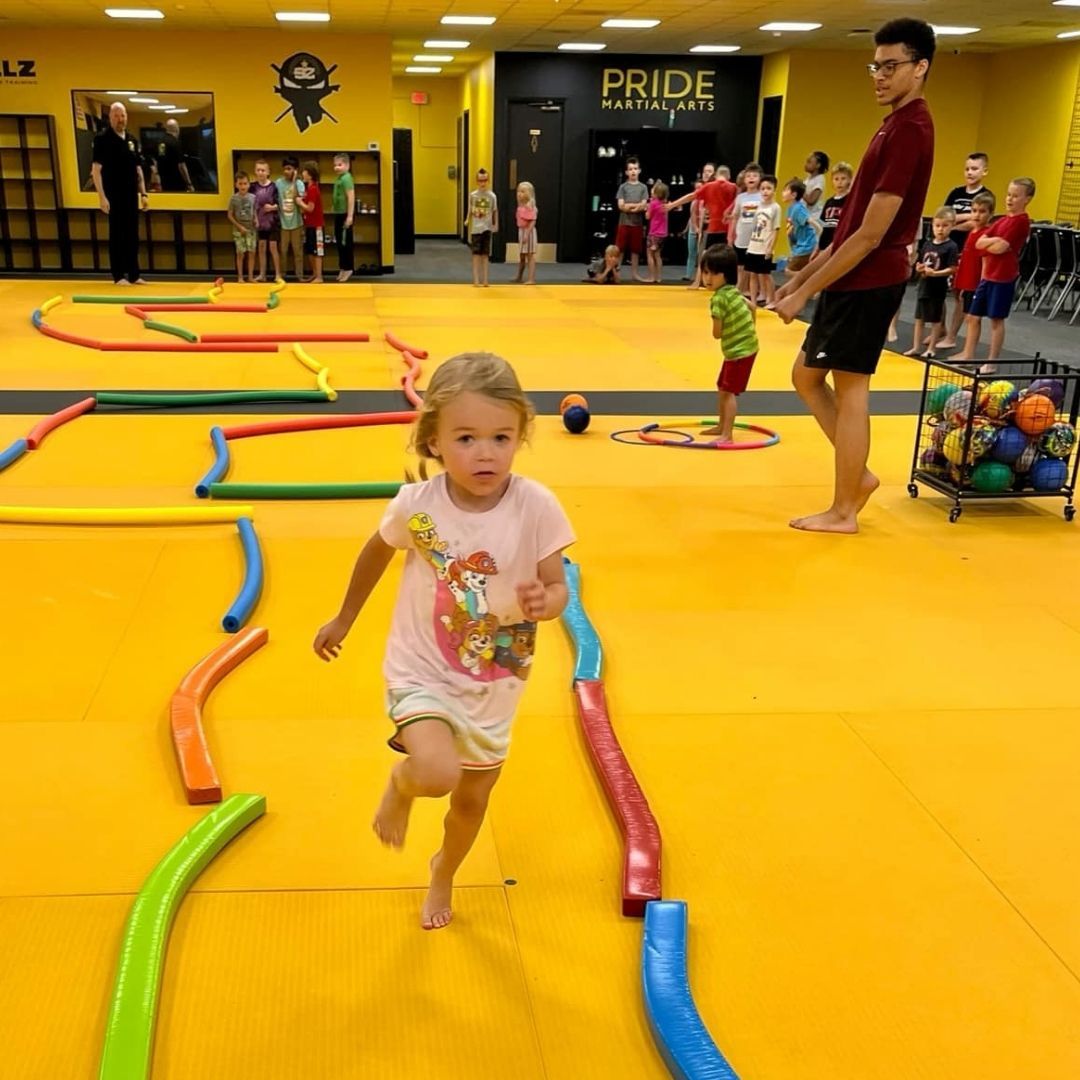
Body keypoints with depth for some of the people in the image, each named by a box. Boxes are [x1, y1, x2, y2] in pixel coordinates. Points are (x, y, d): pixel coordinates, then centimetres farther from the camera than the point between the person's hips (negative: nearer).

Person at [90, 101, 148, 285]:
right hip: (114, 196, -5)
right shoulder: (102, 139, -6)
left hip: (131, 195, 6)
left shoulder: (132, 140, 11)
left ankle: (134, 274, 16)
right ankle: (119, 276, 5)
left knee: (132, 235, 9)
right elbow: (96, 170, -10)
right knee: (117, 235, -1)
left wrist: (143, 194, 11)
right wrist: (102, 196, -16)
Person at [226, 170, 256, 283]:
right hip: (239, 230, -2)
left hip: (251, 229, 2)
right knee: (240, 254, 3)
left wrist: (256, 220, -10)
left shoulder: (253, 197, -1)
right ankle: (240, 277, 12)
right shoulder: (234, 199, -7)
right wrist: (239, 227, -10)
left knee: (252, 253, 4)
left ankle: (251, 276, 13)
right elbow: (230, 215, -3)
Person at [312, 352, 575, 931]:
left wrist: (545, 601, -35)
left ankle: (443, 874, 56)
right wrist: (345, 617, 17)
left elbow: (557, 585, -10)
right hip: (421, 672, -2)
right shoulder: (416, 504, -18)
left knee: (472, 798, 20)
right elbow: (377, 551, 3)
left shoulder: (536, 507, -20)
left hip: (494, 685, 2)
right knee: (439, 772, -29)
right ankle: (400, 784, 11)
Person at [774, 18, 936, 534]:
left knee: (850, 389, -2)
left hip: (868, 283, -10)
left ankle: (843, 512, 9)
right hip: (853, 280, 10)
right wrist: (804, 274, 17)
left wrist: (805, 291, -18)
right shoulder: (896, 126, 15)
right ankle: (858, 475, 24)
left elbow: (870, 236, -22)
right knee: (807, 375, 16)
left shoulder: (908, 131, -18)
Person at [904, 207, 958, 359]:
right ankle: (916, 347, 20)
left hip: (938, 288, -6)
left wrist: (934, 273, -26)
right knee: (919, 318, 11)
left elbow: (951, 269, -15)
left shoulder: (951, 247, -10)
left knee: (935, 320, 5)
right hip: (924, 286, 6)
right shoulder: (927, 244, 7)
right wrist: (919, 268, -10)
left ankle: (931, 349, 13)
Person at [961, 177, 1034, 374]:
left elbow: (1000, 248, -22)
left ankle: (992, 362, 9)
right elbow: (979, 243, 4)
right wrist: (994, 240, -13)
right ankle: (968, 358, 17)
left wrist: (986, 244, -5)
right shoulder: (1003, 220, 13)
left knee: (996, 319, 0)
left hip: (1004, 278, -8)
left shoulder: (1021, 221, -12)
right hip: (988, 275, 8)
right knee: (973, 317, 10)